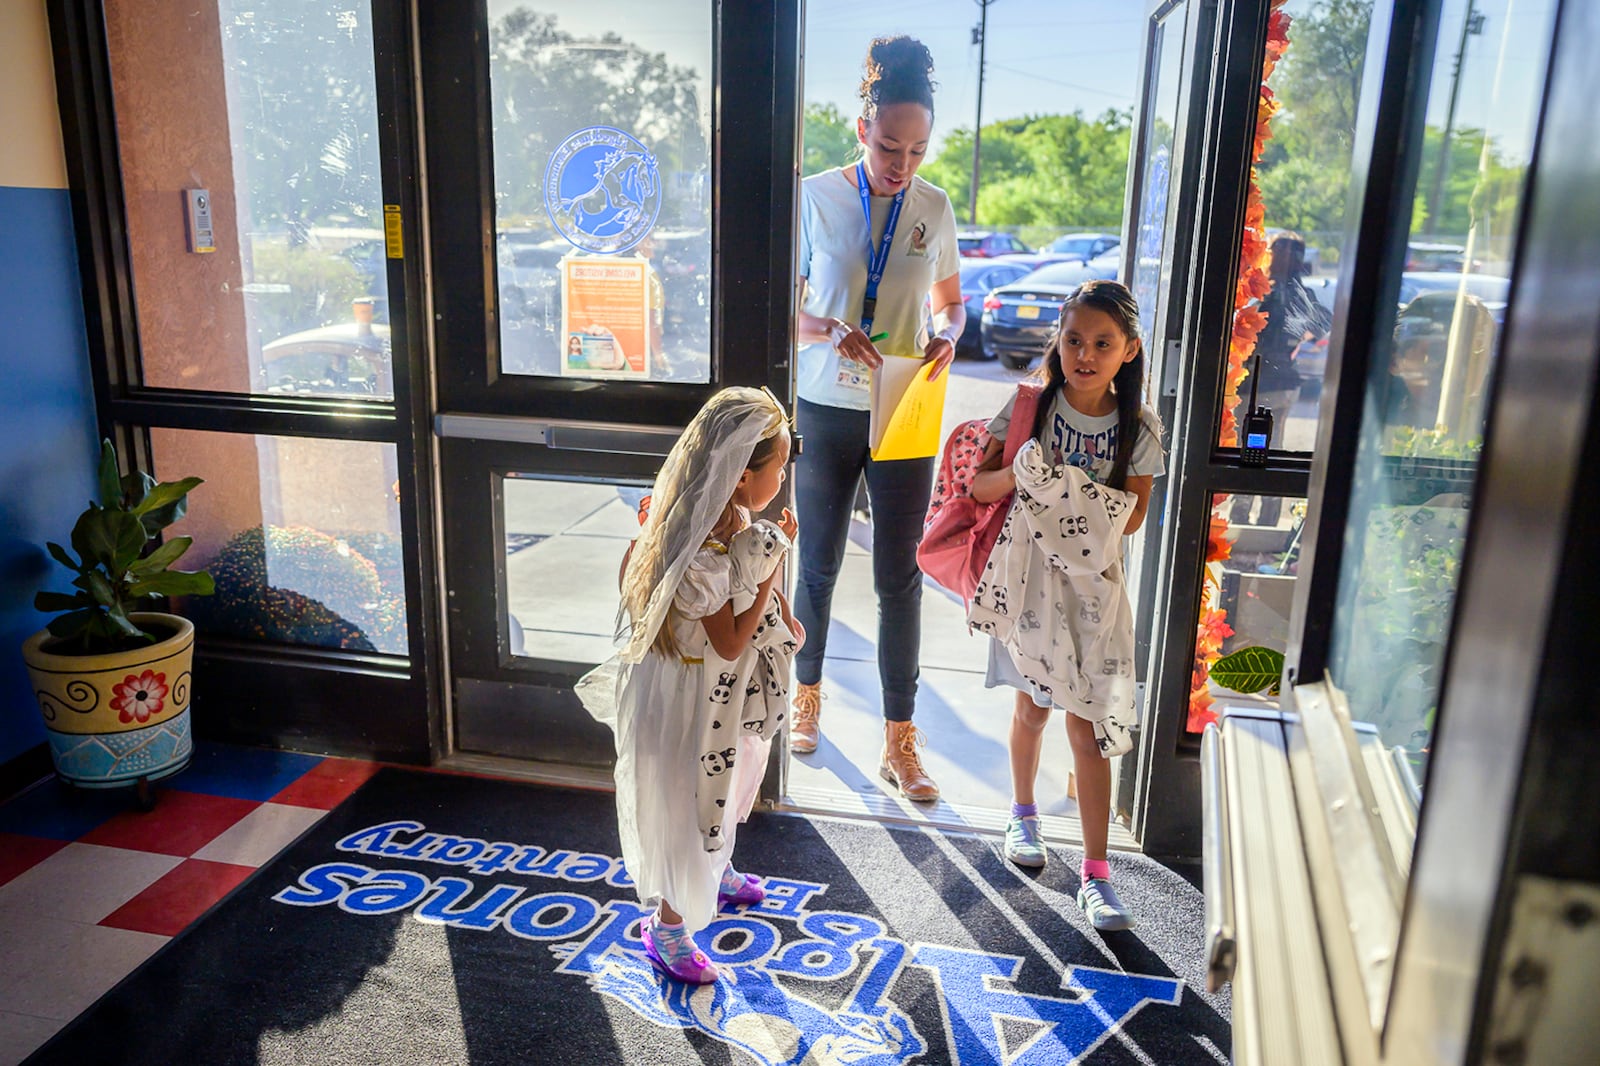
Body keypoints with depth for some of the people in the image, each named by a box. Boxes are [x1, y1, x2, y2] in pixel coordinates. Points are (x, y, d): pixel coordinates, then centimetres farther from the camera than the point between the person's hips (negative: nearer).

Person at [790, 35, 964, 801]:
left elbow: (950, 301, 12)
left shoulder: (935, 208, 1)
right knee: (818, 565, 13)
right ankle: (807, 693, 37)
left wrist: (946, 337, -11)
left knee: (899, 579, 4)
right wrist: (829, 331, -23)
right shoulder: (816, 197, -6)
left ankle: (900, 743, 15)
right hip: (825, 411, -1)